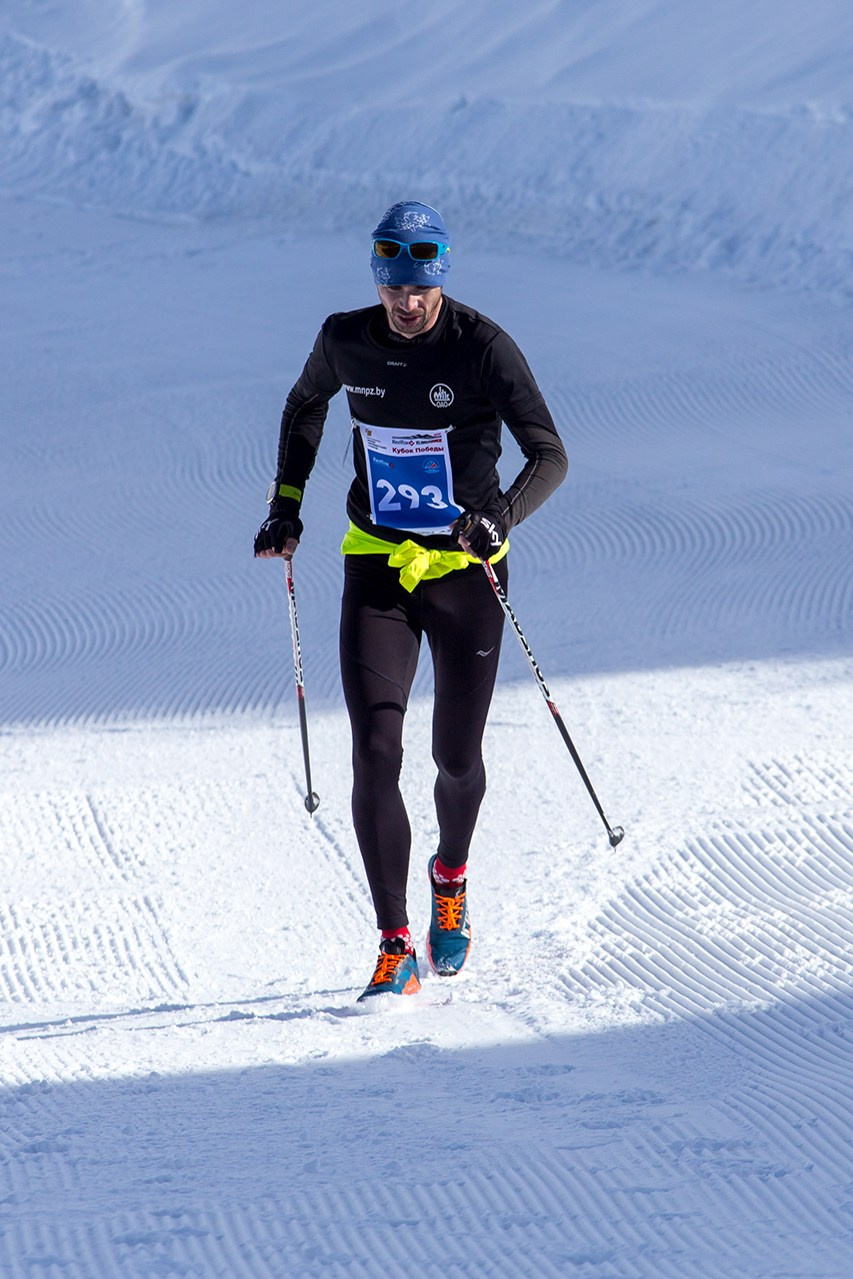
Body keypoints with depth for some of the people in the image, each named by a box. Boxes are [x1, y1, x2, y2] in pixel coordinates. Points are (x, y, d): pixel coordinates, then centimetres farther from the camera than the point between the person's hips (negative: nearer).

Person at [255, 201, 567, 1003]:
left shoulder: (483, 348, -15)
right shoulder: (346, 341, -4)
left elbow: (550, 456, -18)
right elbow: (306, 404, 18)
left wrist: (500, 518, -36)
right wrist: (287, 501, 10)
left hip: (466, 569, -2)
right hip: (378, 567, 2)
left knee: (456, 759, 9)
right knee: (375, 755, -12)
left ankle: (450, 880, 43)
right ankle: (396, 951, -9)